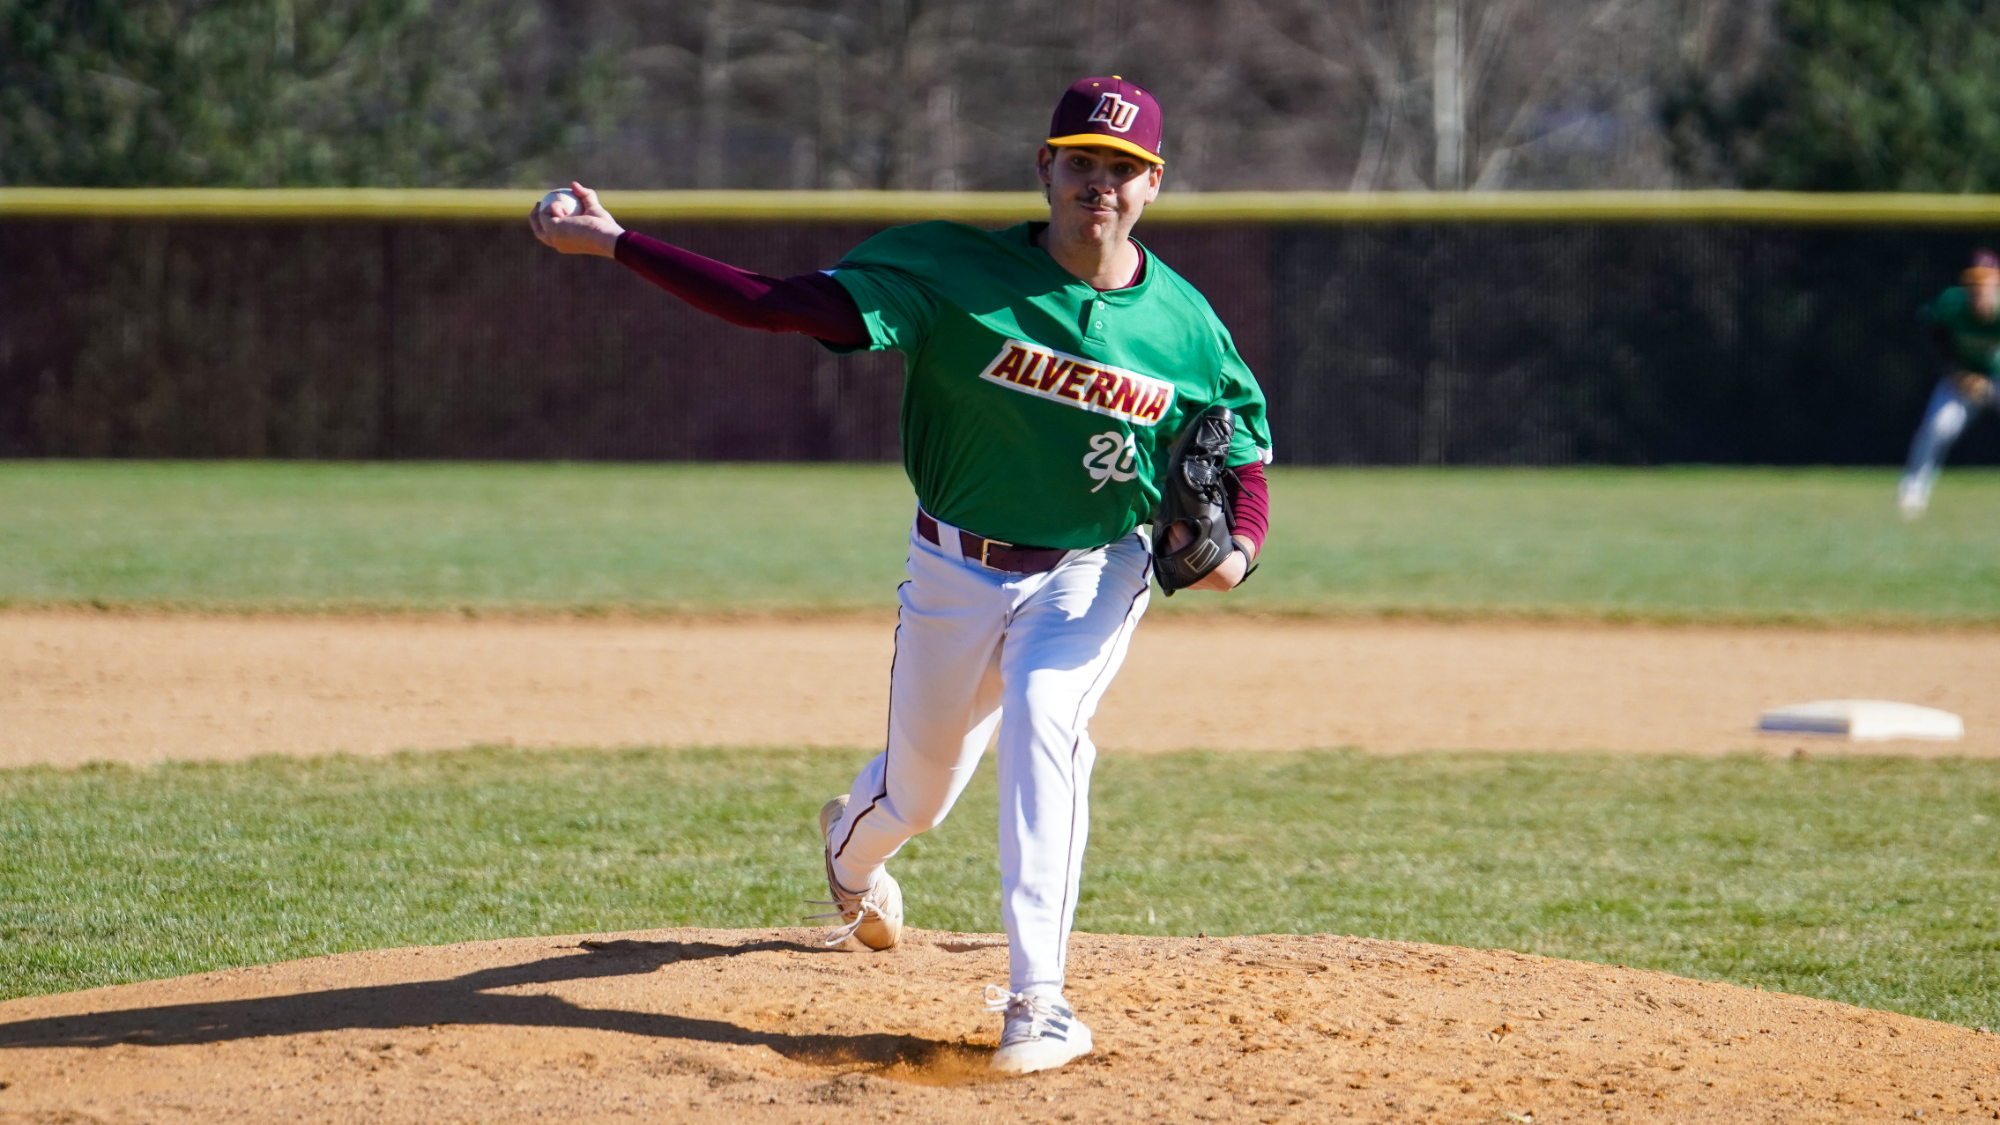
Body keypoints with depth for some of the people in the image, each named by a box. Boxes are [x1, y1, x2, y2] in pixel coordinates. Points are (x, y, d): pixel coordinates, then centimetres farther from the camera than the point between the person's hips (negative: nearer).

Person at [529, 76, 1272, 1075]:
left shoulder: (1185, 327, -10)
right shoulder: (956, 272, -17)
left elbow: (1245, 454, 5)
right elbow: (783, 304, -22)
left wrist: (1237, 548, -17)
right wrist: (614, 244, -30)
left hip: (1091, 576, -1)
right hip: (955, 574, 1)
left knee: (1043, 719, -30)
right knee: (918, 787, 15)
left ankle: (1038, 1001, -28)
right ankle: (850, 849, 57)